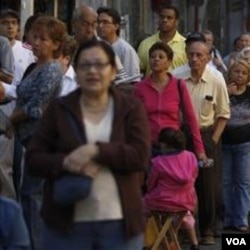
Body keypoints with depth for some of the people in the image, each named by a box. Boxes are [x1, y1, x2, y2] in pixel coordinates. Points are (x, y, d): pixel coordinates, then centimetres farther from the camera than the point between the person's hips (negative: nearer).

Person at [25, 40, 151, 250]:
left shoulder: (131, 108, 3)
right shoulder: (59, 109, 4)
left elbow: (140, 156, -9)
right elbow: (33, 159, 1)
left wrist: (95, 150, -21)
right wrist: (65, 162, -19)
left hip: (119, 222, 0)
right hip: (67, 222, 0)